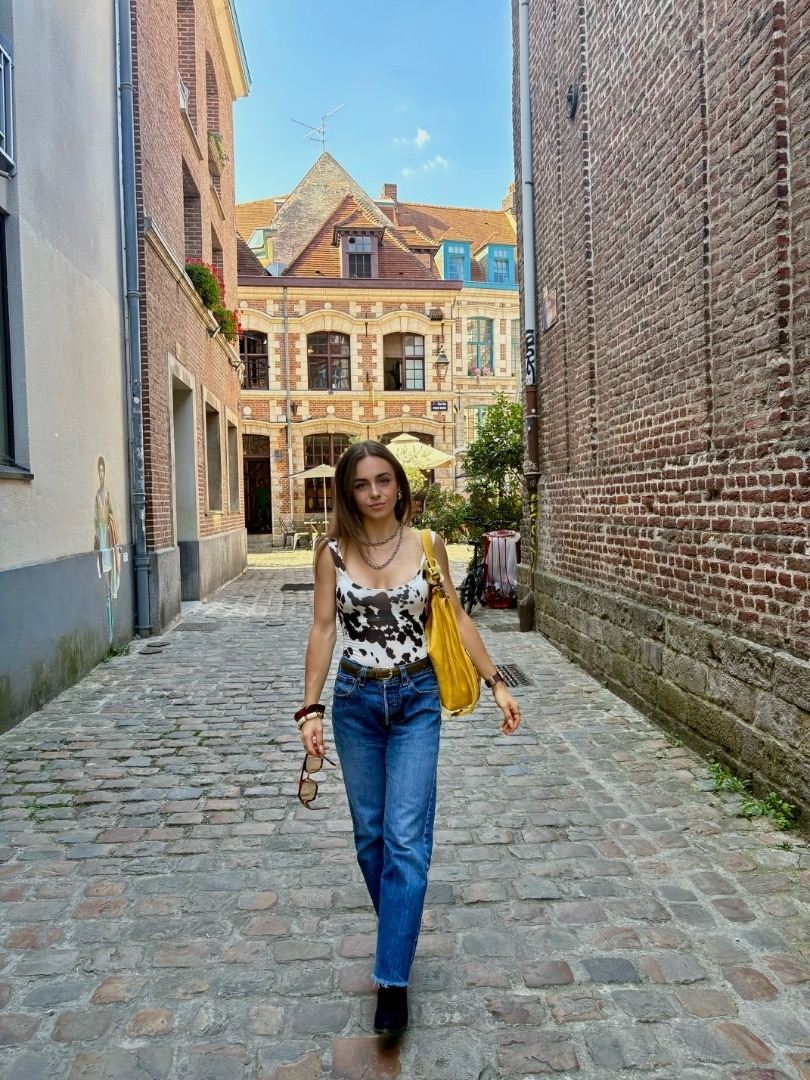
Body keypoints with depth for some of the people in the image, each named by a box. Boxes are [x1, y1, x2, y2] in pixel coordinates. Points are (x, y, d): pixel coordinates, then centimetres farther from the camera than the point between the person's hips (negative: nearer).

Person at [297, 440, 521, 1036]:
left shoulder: (427, 543, -4)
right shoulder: (333, 550, -4)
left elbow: (456, 618, 3)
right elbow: (323, 628, -3)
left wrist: (496, 682, 2)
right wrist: (310, 708, -6)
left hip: (417, 699, -1)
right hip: (356, 700, 2)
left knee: (406, 837, -4)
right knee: (370, 834, 13)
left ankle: (393, 979, 7)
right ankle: (401, 935, 38)